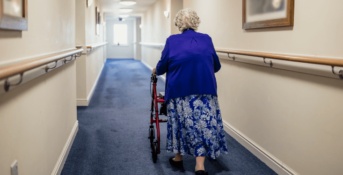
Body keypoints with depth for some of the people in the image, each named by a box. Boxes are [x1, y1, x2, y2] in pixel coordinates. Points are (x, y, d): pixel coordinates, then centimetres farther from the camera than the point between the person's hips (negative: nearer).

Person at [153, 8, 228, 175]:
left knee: (180, 122, 15)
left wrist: (156, 71, 27)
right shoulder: (206, 39, 10)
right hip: (205, 89, 1)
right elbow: (216, 66, 15)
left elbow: (163, 65, 5)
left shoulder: (172, 40, 5)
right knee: (204, 123, 3)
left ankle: (178, 158, 29)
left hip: (179, 88, 0)